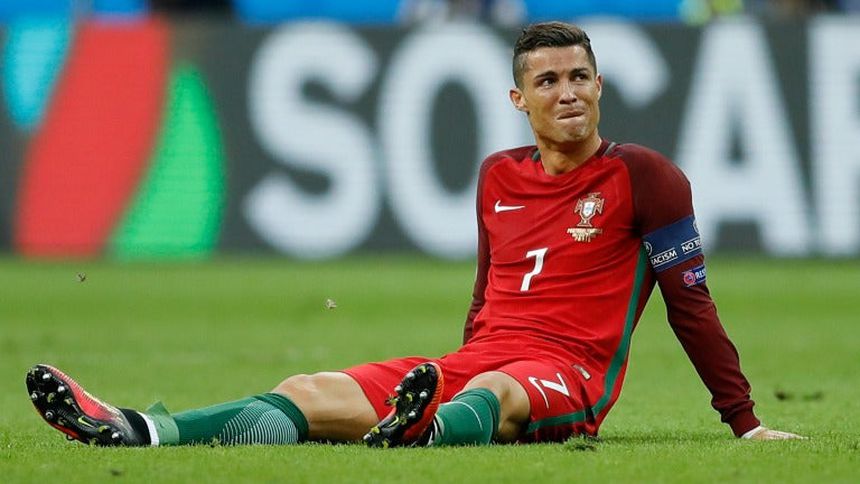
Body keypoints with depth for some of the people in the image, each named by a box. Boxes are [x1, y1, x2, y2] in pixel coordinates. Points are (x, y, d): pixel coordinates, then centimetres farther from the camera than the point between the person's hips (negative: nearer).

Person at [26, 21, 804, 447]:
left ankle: (424, 436, -80)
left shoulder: (644, 177, 2)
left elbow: (690, 301, 1)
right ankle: (133, 432, -36)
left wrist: (745, 421, -1)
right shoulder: (499, 177, 19)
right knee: (310, 393, -16)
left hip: (568, 376, -6)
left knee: (495, 393, -43)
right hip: (477, 365, 6)